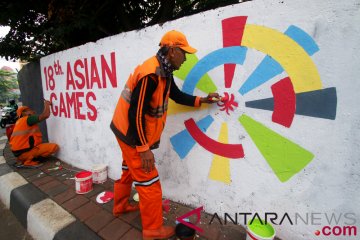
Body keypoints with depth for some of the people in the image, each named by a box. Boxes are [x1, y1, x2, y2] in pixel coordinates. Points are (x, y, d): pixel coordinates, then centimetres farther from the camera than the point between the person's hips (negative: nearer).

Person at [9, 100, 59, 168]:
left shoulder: (19, 121, 19)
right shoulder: (28, 119, -9)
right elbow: (45, 115, -21)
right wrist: (46, 105, -5)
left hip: (18, 151, 10)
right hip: (23, 151, -10)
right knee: (54, 147, -16)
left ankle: (22, 158, 11)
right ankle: (26, 162, -8)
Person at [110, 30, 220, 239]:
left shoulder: (164, 73, 5)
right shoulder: (150, 74, -26)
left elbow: (177, 96, 15)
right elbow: (136, 114, -28)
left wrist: (202, 100, 9)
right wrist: (144, 148, -23)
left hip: (129, 132, 10)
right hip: (132, 134, -10)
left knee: (130, 171, 25)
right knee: (149, 182, 1)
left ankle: (120, 206, 49)